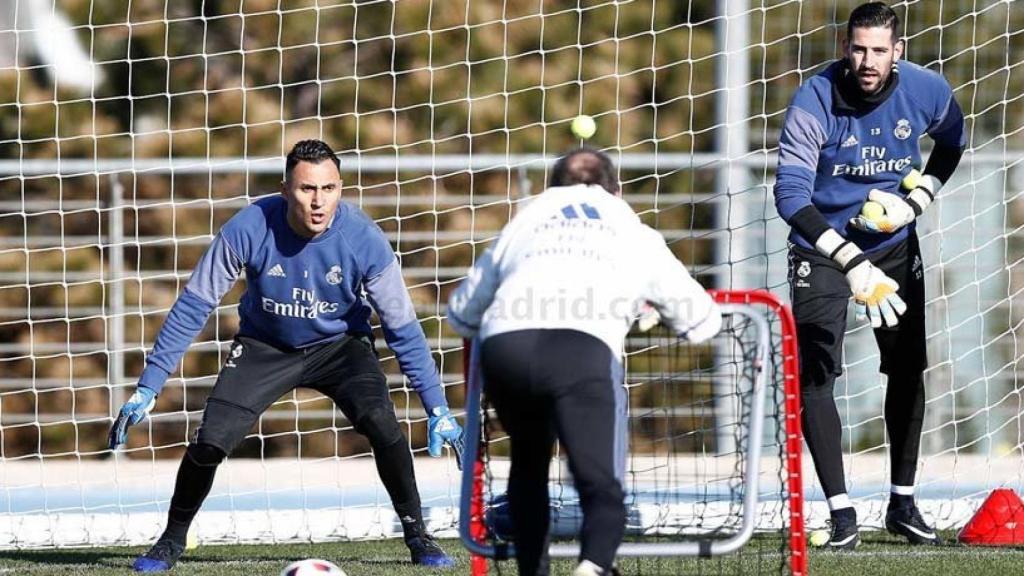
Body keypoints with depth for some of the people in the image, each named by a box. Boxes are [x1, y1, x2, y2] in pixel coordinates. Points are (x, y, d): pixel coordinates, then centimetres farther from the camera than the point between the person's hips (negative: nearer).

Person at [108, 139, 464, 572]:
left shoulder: (364, 239, -26)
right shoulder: (249, 229, -27)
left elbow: (403, 328, -16)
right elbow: (193, 306, -18)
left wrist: (437, 409, -18)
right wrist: (148, 387, -21)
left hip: (339, 345, 0)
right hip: (264, 347, 0)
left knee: (381, 423, -26)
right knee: (210, 442, -15)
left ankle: (417, 538, -6)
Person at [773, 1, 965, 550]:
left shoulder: (927, 91, -15)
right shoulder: (814, 101, -27)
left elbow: (951, 142, 9)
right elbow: (790, 194, -34)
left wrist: (916, 199, -9)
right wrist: (853, 263, -45)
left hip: (895, 245, 4)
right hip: (822, 247, -3)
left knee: (908, 369, 7)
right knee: (816, 373, -13)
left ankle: (903, 504, 21)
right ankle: (841, 513, -10)